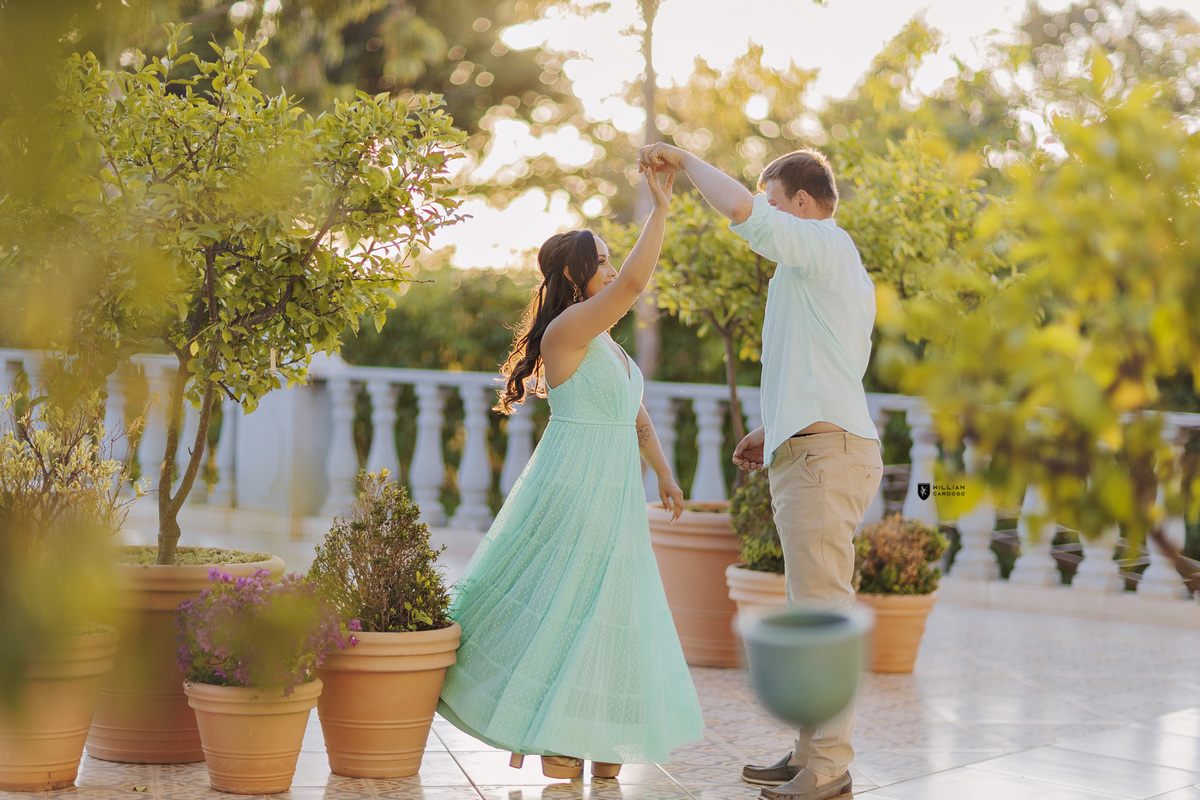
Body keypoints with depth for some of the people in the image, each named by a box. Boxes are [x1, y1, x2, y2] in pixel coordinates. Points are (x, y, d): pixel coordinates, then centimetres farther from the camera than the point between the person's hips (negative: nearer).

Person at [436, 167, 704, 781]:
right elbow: (634, 283, -25)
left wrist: (664, 473, 20)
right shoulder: (568, 328, -13)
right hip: (573, 492, -10)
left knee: (610, 617, 11)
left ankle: (606, 764, 17)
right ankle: (560, 771, -2)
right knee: (566, 614, -6)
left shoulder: (604, 341, 16)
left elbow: (635, 414, 23)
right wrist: (660, 209, -21)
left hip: (613, 496, 10)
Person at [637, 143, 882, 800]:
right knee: (812, 610, 11)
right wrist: (770, 432, 27)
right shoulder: (827, 267, 25)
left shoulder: (825, 244, -7)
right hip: (818, 451, 11)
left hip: (824, 452, -11)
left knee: (821, 610, -11)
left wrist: (683, 160, -8)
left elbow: (743, 209, -23)